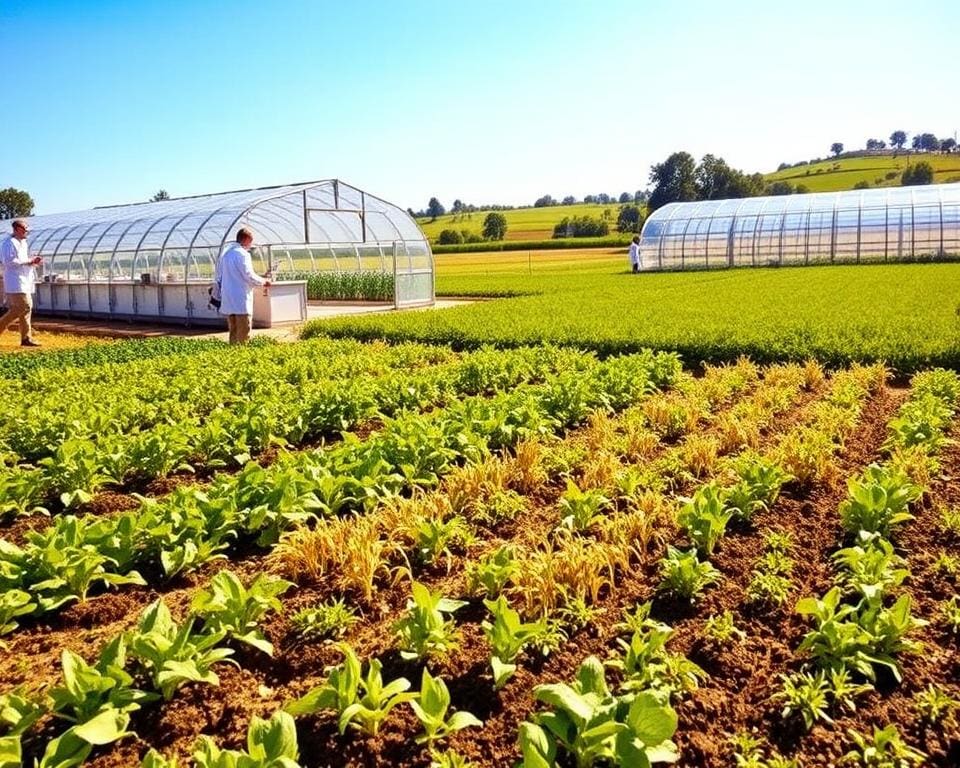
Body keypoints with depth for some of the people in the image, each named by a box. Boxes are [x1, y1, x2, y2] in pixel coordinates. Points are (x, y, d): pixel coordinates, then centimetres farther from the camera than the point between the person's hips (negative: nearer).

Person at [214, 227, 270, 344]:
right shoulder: (242, 254, -13)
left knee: (233, 334, 14)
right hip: (241, 301, -8)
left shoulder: (225, 253, 14)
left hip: (227, 302, 8)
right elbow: (249, 276, -14)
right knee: (243, 335, -5)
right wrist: (264, 281, 1)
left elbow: (219, 277, 18)